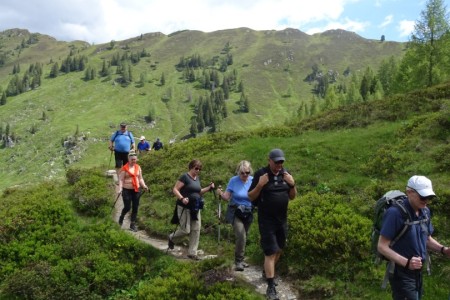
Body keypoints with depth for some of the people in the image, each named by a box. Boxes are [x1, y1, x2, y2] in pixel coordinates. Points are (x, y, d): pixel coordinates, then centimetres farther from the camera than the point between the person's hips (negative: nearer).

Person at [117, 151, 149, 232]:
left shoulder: (138, 167, 7)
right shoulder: (125, 168, -8)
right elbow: (121, 179, -9)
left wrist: (144, 186, -1)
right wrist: (120, 188, -22)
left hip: (136, 190, 4)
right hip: (127, 190, -4)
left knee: (135, 208, 6)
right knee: (127, 207, -3)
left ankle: (132, 224, 18)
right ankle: (121, 217, 31)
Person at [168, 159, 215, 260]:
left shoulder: (197, 178, 12)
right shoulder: (185, 177, -12)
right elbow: (175, 189, -14)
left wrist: (209, 187, 9)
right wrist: (182, 198, -29)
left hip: (195, 208, 7)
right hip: (184, 208, -7)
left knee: (196, 230, 3)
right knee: (186, 230, -6)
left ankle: (192, 253, 12)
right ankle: (172, 238, 26)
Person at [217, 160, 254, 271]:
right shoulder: (233, 181, -8)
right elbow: (227, 197, -7)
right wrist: (221, 193, -26)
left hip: (248, 213, 3)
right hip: (235, 213, -3)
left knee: (243, 237, 14)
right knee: (241, 236, -18)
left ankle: (240, 260, 30)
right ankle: (238, 261, -6)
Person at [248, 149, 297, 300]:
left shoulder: (285, 173, 2)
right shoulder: (260, 173, -12)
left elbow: (292, 197, 8)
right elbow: (251, 197, -9)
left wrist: (292, 184, -10)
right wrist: (260, 185, -25)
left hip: (282, 220, 6)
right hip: (266, 221, -5)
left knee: (278, 250, 18)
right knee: (270, 252, -7)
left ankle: (268, 273, 41)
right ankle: (270, 288, 0)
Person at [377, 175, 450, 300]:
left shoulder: (425, 211, 2)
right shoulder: (395, 213, -23)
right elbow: (382, 247, -22)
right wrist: (406, 262, -33)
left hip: (417, 271, 8)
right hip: (401, 272, -8)